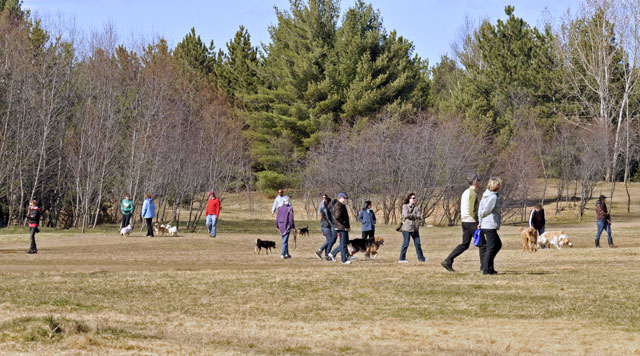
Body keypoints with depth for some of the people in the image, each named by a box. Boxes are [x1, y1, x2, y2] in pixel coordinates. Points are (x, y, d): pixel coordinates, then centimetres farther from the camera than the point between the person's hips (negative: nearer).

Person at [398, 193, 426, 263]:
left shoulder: (416, 208, 11)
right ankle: (401, 258, 4)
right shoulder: (405, 206, 0)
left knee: (417, 243, 7)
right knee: (406, 243, -4)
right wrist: (415, 216, -7)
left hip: (415, 228, 5)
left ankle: (421, 258, 16)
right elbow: (406, 215, -15)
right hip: (406, 228, -5)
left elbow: (419, 217, 1)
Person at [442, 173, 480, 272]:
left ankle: (448, 261, 2)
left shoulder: (466, 192, 15)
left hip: (464, 222, 9)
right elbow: (472, 211, -21)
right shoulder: (473, 194, -15)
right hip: (472, 222, -9)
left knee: (464, 245, 10)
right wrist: (479, 222, -15)